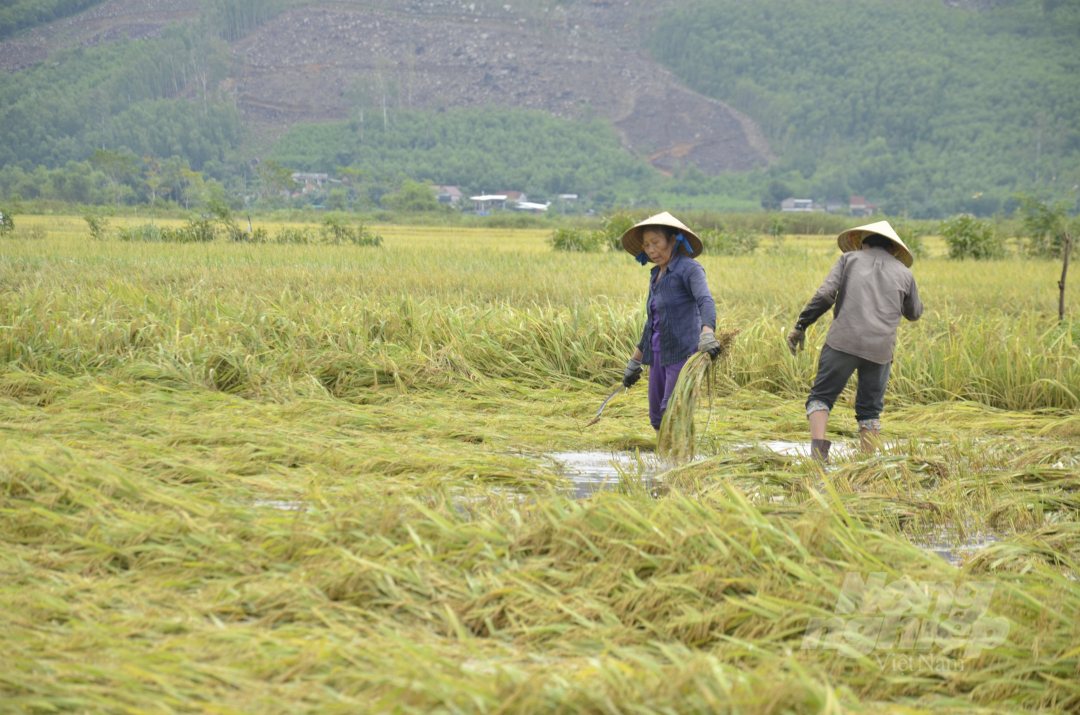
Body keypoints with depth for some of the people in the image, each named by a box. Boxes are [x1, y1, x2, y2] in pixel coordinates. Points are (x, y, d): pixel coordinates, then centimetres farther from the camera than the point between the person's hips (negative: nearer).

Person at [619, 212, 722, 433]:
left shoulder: (689, 269, -8)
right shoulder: (657, 275, 16)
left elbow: (706, 302, -25)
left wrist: (707, 333, -45)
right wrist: (635, 362, 25)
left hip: (683, 351, -8)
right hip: (659, 354, 8)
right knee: (657, 417, 7)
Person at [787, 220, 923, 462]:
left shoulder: (849, 259, 12)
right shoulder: (903, 272, 17)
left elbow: (825, 294, -1)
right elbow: (914, 313, 30)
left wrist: (801, 326, 2)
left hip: (844, 342, -2)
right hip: (880, 349, 2)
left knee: (821, 396, 4)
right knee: (870, 410, 14)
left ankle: (818, 445, -19)